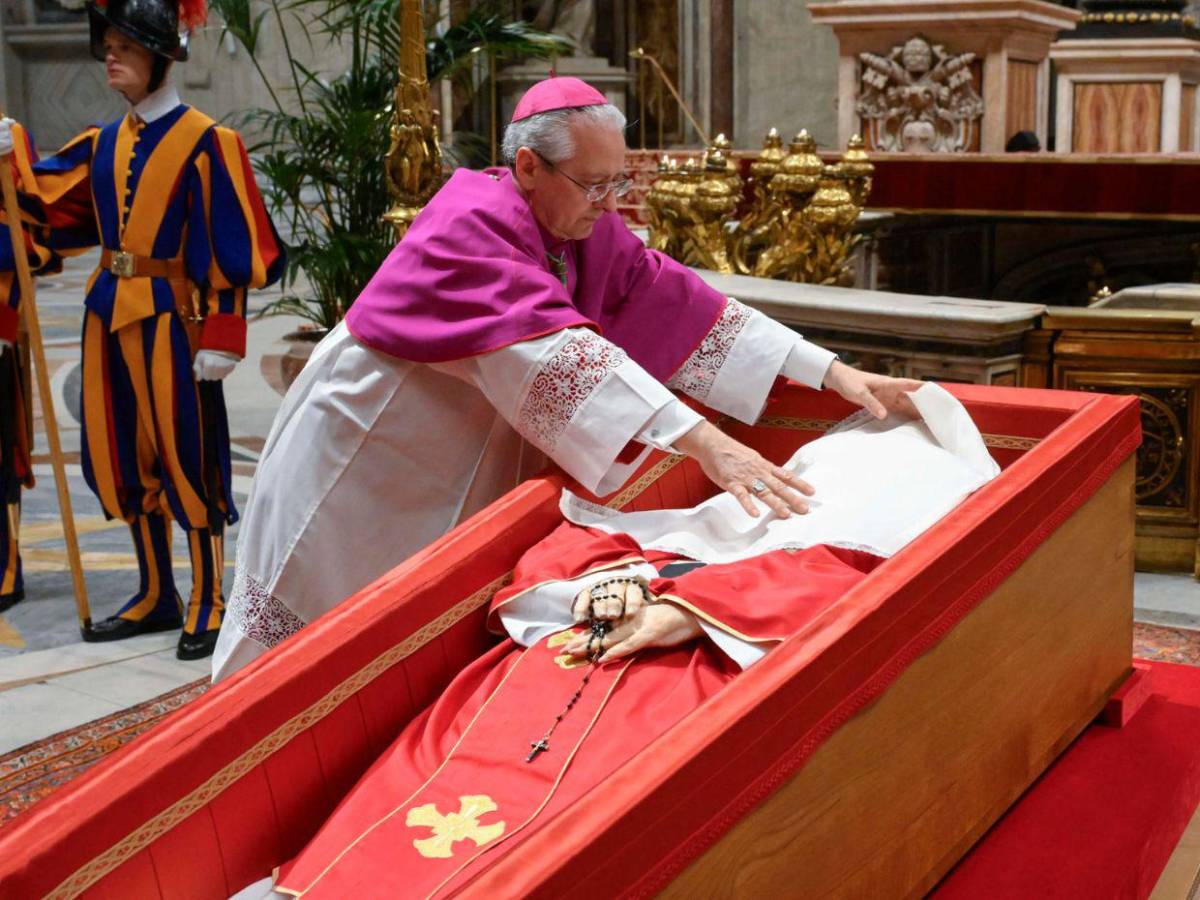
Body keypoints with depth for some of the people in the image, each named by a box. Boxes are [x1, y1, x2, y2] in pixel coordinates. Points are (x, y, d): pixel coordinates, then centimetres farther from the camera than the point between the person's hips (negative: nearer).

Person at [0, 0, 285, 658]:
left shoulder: (203, 141, -7)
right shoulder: (104, 145, 12)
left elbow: (227, 247, -11)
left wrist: (222, 335, -16)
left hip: (170, 316, -7)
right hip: (110, 314, 7)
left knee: (186, 457, -2)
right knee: (126, 458, 12)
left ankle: (208, 607, 8)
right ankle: (156, 596, 25)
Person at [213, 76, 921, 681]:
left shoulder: (591, 232, -4)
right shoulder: (471, 224, -28)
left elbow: (682, 306, -7)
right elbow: (556, 352, -40)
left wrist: (832, 372, -14)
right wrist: (703, 443, -47)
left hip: (465, 475, 7)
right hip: (364, 468, -7)